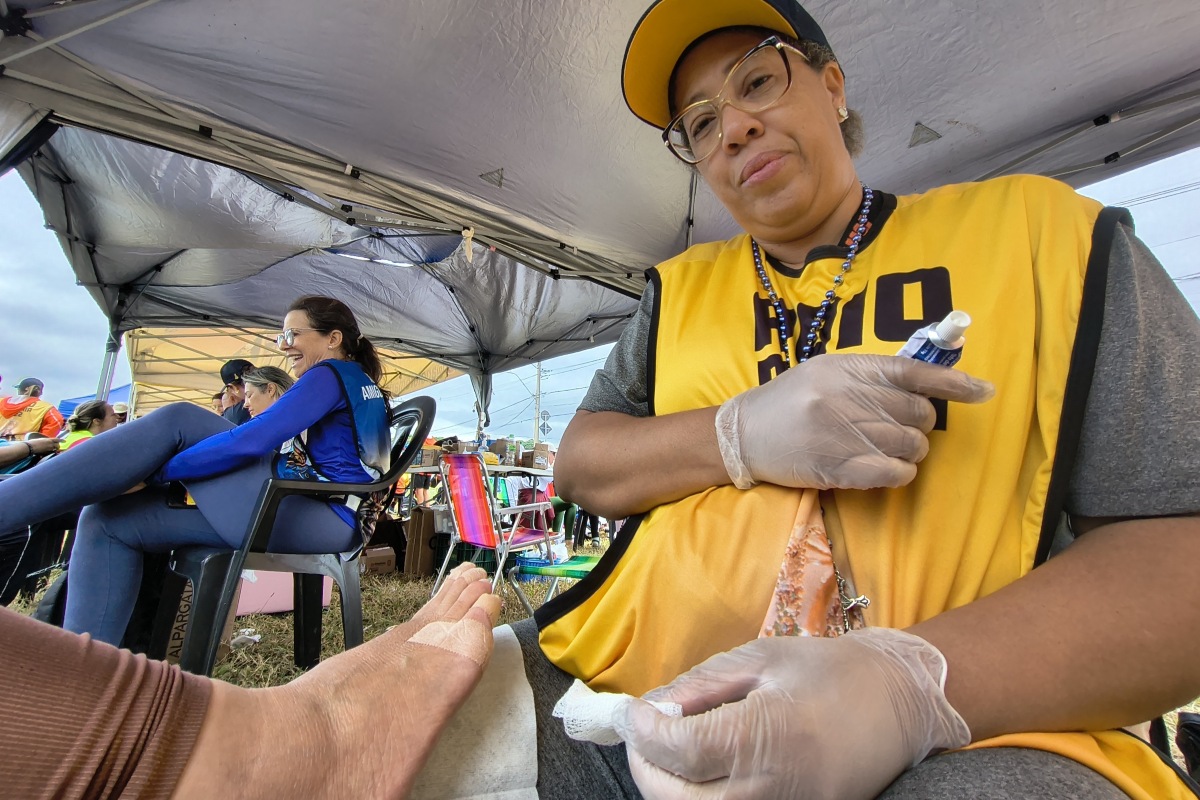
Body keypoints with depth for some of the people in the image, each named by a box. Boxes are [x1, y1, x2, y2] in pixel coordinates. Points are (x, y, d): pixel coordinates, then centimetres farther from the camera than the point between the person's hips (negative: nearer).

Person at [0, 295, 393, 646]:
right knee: (109, 520, 7)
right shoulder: (359, 385, 27)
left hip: (323, 518, -9)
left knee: (178, 421, -13)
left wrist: (149, 474, -4)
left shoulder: (333, 373, -3)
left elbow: (252, 440, -14)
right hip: (307, 516, 9)